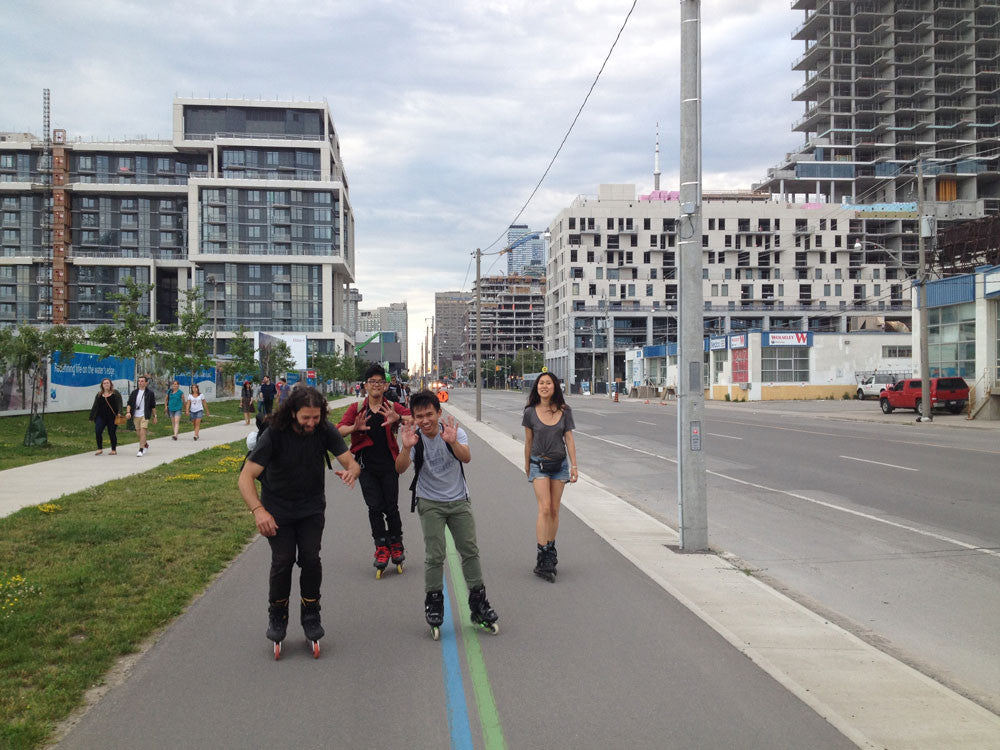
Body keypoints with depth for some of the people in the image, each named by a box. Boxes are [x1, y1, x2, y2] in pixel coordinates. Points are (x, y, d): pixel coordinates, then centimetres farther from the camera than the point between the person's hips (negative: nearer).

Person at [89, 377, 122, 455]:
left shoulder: (115, 393, 4)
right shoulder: (99, 395, 13)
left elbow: (119, 404, -4)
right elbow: (95, 406, 15)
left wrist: (119, 413, -19)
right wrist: (92, 417, 13)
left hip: (112, 417, -3)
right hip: (101, 417, 3)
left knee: (112, 433, 1)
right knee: (98, 431, -13)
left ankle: (114, 450, 13)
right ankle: (100, 449, -4)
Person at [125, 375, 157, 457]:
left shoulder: (149, 393, 0)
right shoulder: (134, 392, 8)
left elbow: (153, 406, 5)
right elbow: (129, 404, 5)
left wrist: (154, 416, 4)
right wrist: (128, 412, -12)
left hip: (145, 416, -4)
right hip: (136, 416, 4)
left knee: (142, 432, -15)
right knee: (138, 433, 11)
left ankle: (141, 450, -12)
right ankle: (146, 445, 36)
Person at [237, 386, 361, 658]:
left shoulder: (325, 431, -15)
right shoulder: (274, 434, -23)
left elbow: (351, 462, -17)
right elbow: (245, 477, -26)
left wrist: (351, 471, -43)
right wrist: (258, 511, -42)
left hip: (311, 508, 2)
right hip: (277, 509, -2)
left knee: (311, 559, -10)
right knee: (283, 561, -10)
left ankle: (311, 616, 10)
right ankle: (277, 617, 14)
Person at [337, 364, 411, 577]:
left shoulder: (392, 408, 3)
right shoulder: (356, 409, 5)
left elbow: (414, 417, -14)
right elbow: (340, 430, -5)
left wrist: (398, 418, -36)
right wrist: (355, 427, -28)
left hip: (389, 465, 0)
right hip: (366, 466, 1)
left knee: (391, 507, 1)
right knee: (374, 507, -1)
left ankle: (396, 544, 19)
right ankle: (381, 548, 6)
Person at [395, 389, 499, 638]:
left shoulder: (454, 431, -10)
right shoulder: (414, 437, -11)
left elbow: (466, 458, -27)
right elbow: (400, 469, -24)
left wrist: (452, 442, -47)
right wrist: (406, 448, -43)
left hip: (459, 501, 1)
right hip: (430, 503, -1)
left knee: (470, 551, 3)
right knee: (435, 556, -6)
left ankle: (478, 604, 15)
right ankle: (433, 604, 11)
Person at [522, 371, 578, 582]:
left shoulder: (564, 411, 0)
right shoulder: (530, 412, -3)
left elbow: (569, 439, 3)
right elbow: (528, 441, 7)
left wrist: (574, 466, 0)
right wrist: (527, 464, 16)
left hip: (559, 464, 2)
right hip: (539, 464, -2)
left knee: (554, 511, 8)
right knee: (544, 509, -13)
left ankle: (550, 551, 21)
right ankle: (543, 558, -14)